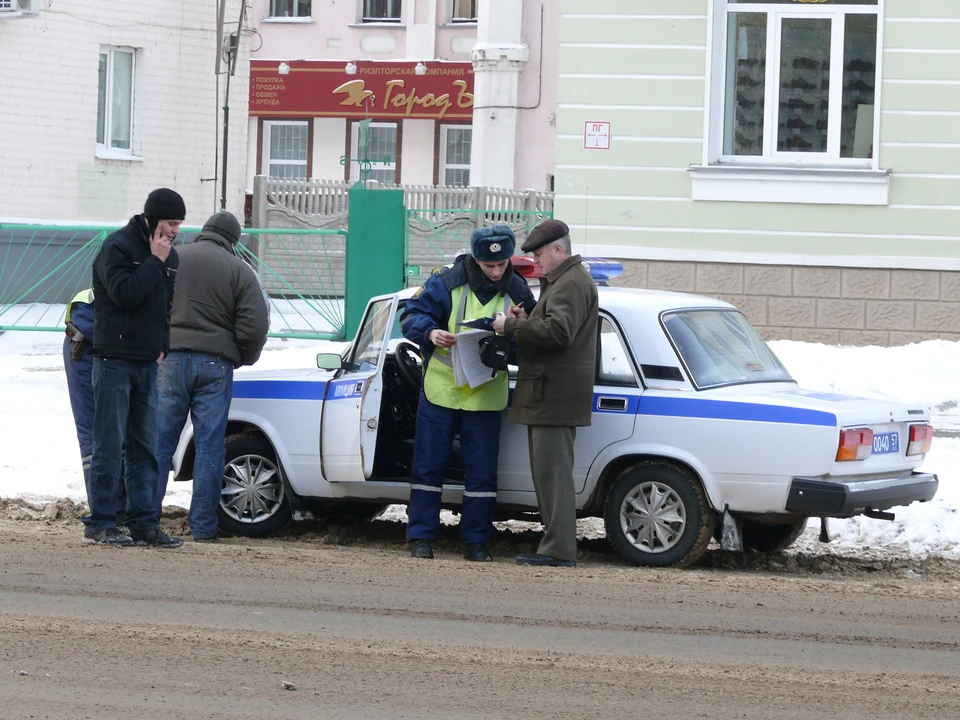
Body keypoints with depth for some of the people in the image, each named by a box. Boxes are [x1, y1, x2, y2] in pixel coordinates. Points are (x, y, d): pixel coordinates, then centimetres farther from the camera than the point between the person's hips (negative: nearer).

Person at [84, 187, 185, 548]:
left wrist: (163, 345, 6)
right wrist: (155, 262, -17)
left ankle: (145, 524, 9)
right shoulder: (117, 247, -9)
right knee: (110, 445, -6)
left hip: (147, 365, 7)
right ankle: (100, 525, -3)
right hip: (114, 361, -7)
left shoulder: (169, 255, 13)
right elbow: (124, 293, -22)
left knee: (144, 448, 7)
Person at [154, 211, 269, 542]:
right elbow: (254, 325, -3)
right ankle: (203, 527, 1)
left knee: (159, 442, 4)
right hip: (216, 364, -1)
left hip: (171, 359, 1)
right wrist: (240, 360, 13)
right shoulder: (238, 270, 3)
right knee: (210, 446, 2)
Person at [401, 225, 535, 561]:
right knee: (429, 464, 2)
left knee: (482, 470, 4)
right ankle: (421, 537, 9)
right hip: (441, 388, -2)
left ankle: (476, 541, 12)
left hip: (486, 395, 2)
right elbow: (412, 315, -3)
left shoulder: (517, 291, 2)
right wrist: (430, 332, -23)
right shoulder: (447, 281, -6)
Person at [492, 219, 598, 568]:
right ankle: (556, 544, 14)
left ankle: (559, 549, -12)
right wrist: (523, 321, 10)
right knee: (548, 471, 12)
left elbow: (558, 330, -26)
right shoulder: (560, 282, 23)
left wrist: (511, 325, -19)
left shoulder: (572, 284, -13)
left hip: (555, 394, -11)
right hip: (547, 395, 11)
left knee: (552, 471, -11)